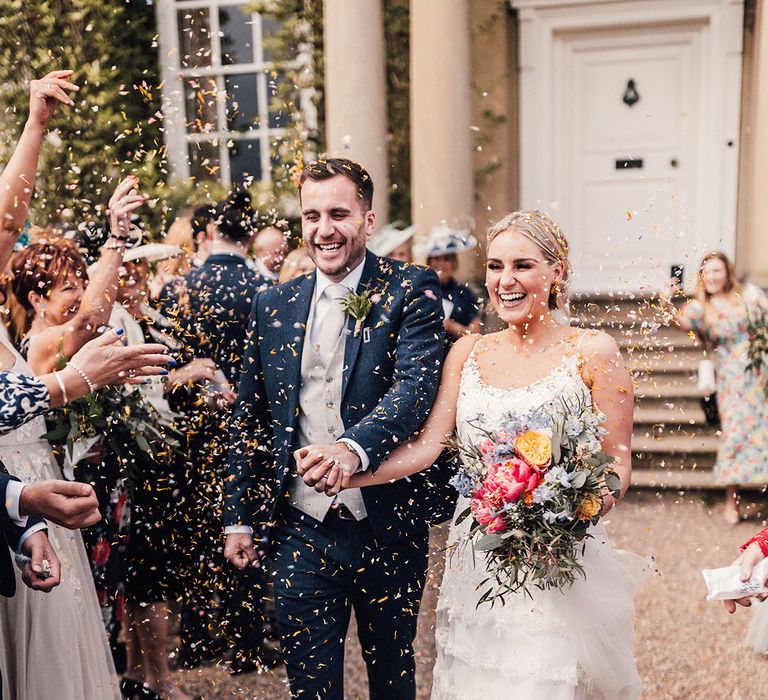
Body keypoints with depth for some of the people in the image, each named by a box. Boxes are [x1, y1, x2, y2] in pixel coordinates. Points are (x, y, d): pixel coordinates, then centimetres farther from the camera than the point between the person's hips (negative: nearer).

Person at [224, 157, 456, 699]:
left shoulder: (411, 290, -6)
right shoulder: (274, 307, 6)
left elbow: (417, 385, -20)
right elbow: (249, 418, 11)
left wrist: (355, 448, -38)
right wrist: (239, 518, 9)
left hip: (388, 527, -2)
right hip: (302, 530, 2)